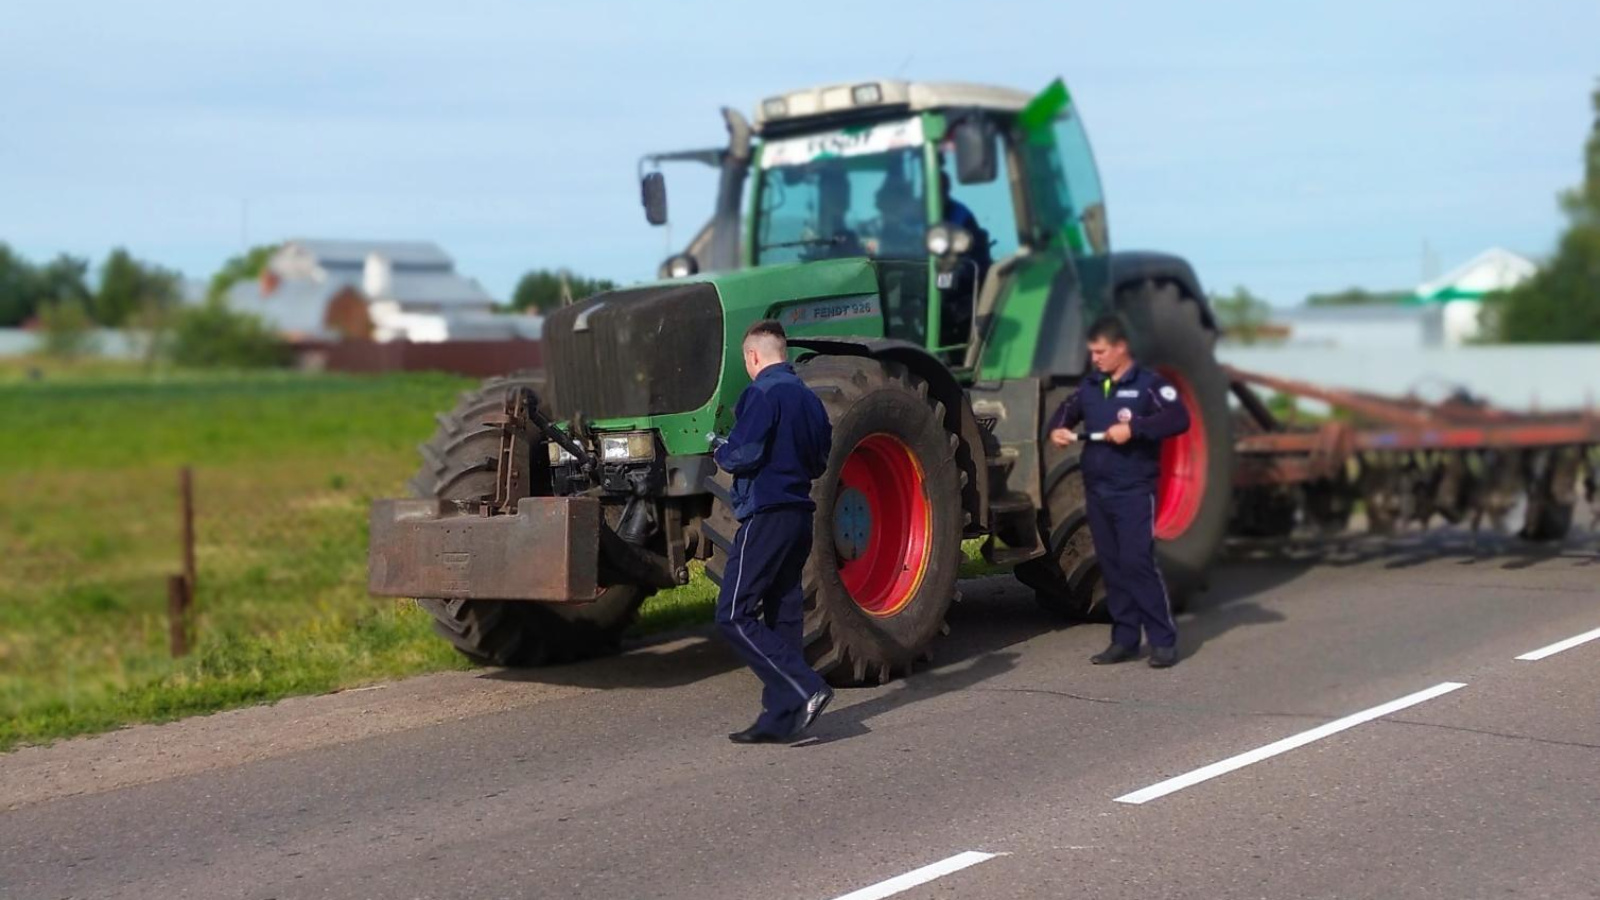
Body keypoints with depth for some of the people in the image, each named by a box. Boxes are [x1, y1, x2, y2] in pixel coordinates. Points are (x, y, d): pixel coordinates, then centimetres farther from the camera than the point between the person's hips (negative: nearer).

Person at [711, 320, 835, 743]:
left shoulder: (762, 393, -11)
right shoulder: (808, 397, 14)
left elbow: (744, 455, -18)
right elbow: (819, 463, 19)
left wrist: (719, 448, 2)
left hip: (766, 516, -9)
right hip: (800, 516, 9)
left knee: (734, 615, -7)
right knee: (782, 617, 11)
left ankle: (804, 689, -16)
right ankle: (780, 719, 12)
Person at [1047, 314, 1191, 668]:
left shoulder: (1148, 383, -7)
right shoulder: (1090, 386, 12)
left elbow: (1179, 419, -17)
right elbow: (1067, 410, 26)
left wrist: (1133, 429, -25)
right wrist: (1057, 428, 3)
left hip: (1134, 491, -6)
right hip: (1097, 490, 7)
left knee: (1138, 562, -11)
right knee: (1111, 566, 8)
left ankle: (1163, 641, -4)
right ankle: (1125, 639, 15)